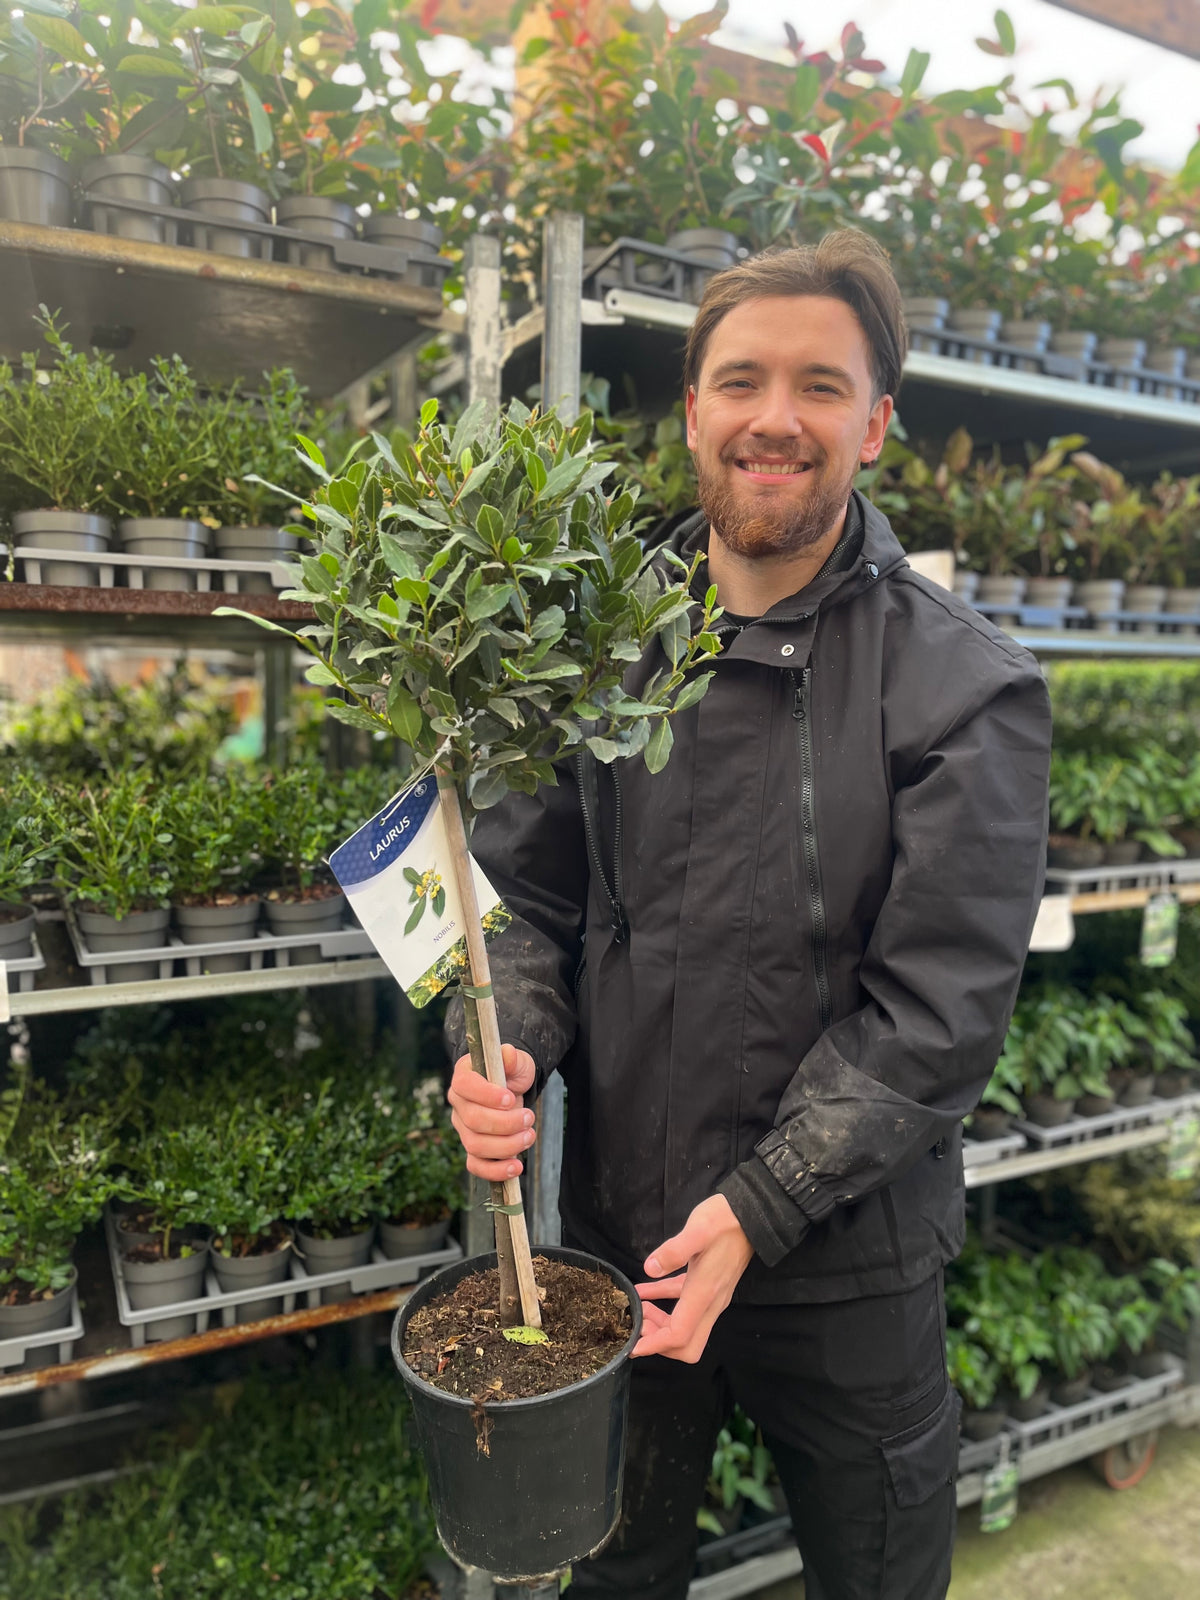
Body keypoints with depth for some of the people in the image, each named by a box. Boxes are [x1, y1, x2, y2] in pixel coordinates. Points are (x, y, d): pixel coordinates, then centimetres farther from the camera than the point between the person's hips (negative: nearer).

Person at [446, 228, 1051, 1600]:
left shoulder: (968, 687, -12)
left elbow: (939, 1004, -15)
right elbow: (530, 896, 3)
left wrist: (758, 1208, -19)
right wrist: (507, 1048, -15)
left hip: (848, 1267, -2)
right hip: (613, 1234, 3)